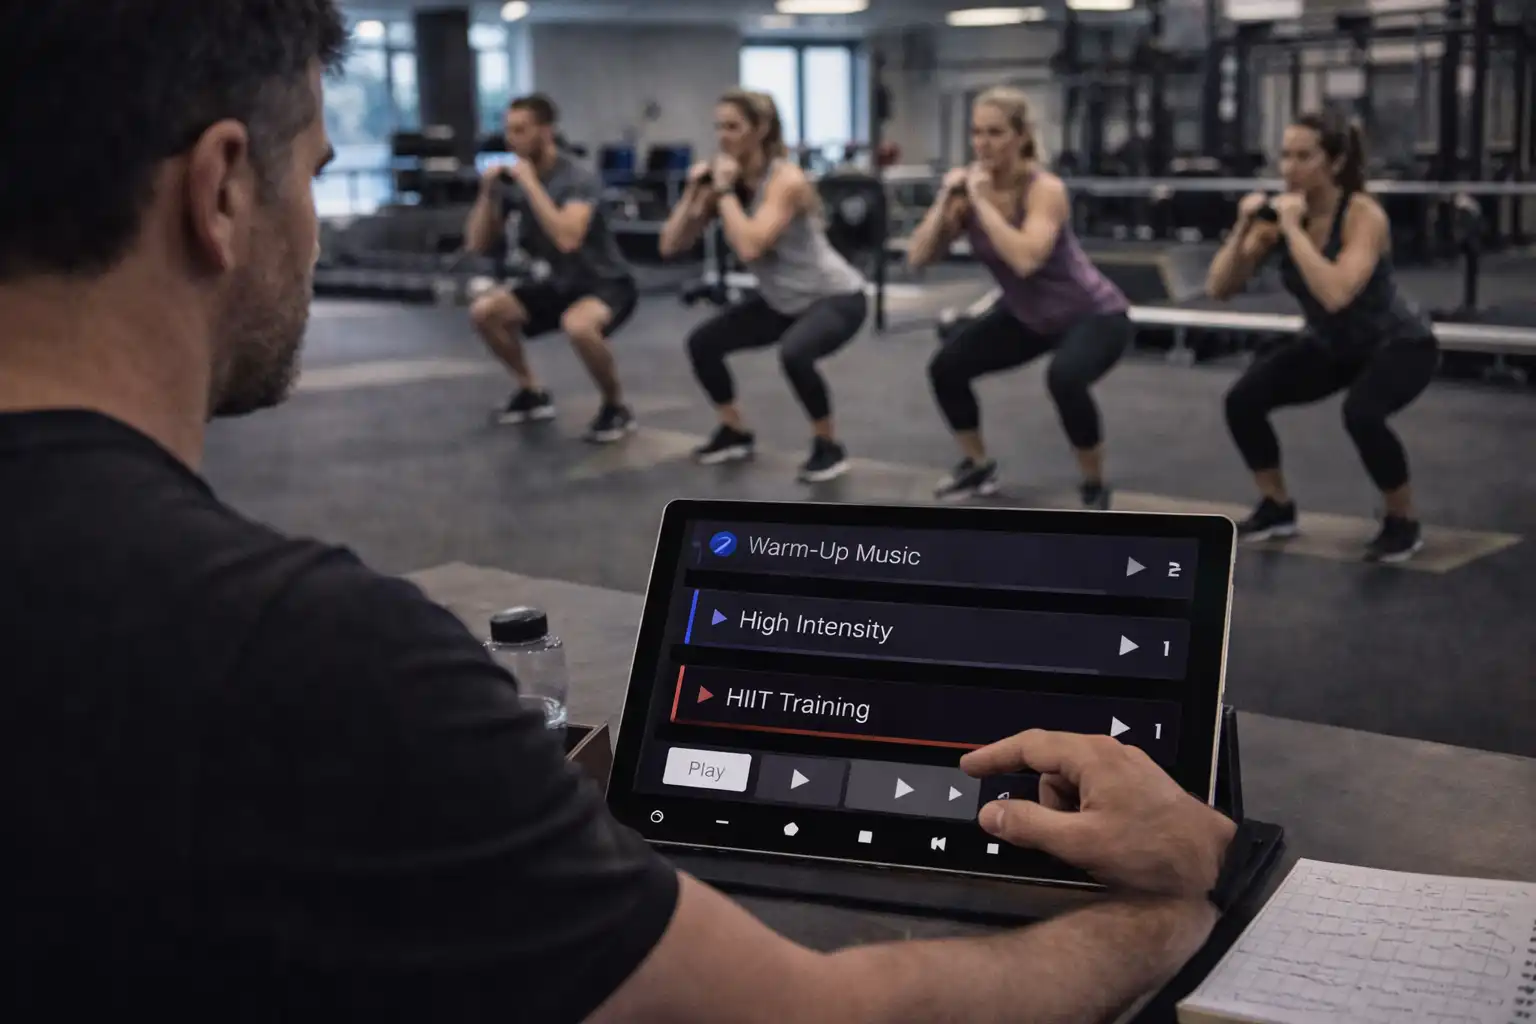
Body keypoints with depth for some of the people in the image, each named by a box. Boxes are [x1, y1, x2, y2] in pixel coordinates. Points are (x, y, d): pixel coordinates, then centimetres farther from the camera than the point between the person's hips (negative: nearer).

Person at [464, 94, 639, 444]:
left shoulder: (577, 179, -23)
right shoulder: (511, 181, -2)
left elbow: (567, 239, -40)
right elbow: (477, 244, -1)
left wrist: (531, 184, -35)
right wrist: (487, 190, -15)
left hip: (606, 284, -8)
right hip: (560, 284, 8)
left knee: (577, 324, -39)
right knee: (484, 310, -7)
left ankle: (617, 408, -15)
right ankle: (533, 391, 11)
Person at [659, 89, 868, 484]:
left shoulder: (786, 180, -24)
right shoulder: (725, 181, -3)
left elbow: (750, 247, -38)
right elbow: (670, 246, -7)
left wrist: (725, 190, -29)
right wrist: (695, 190, -16)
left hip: (836, 297, -8)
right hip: (782, 302, 8)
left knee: (793, 353, -35)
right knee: (702, 343, -2)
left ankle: (830, 447, -13)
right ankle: (736, 433, 18)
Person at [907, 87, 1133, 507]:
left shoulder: (1045, 188, -27)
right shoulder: (969, 186, -9)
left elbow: (1025, 259, -43)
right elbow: (918, 258, -14)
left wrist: (982, 201, -37)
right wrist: (945, 200, -25)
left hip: (1092, 313, -7)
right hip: (1027, 315, 7)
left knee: (1064, 377, -35)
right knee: (946, 367, -3)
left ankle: (1095, 489, -12)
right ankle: (979, 466, 22)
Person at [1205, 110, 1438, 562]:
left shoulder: (1364, 215, -30)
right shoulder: (1279, 212, -13)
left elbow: (1336, 295, -45)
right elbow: (1219, 288, -15)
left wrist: (1293, 229, -41)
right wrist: (1243, 228, -29)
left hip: (1398, 343, -6)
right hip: (1329, 344, 6)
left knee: (1361, 413, -35)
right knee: (1242, 400, -12)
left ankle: (1404, 524, -10)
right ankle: (1278, 508, 10)